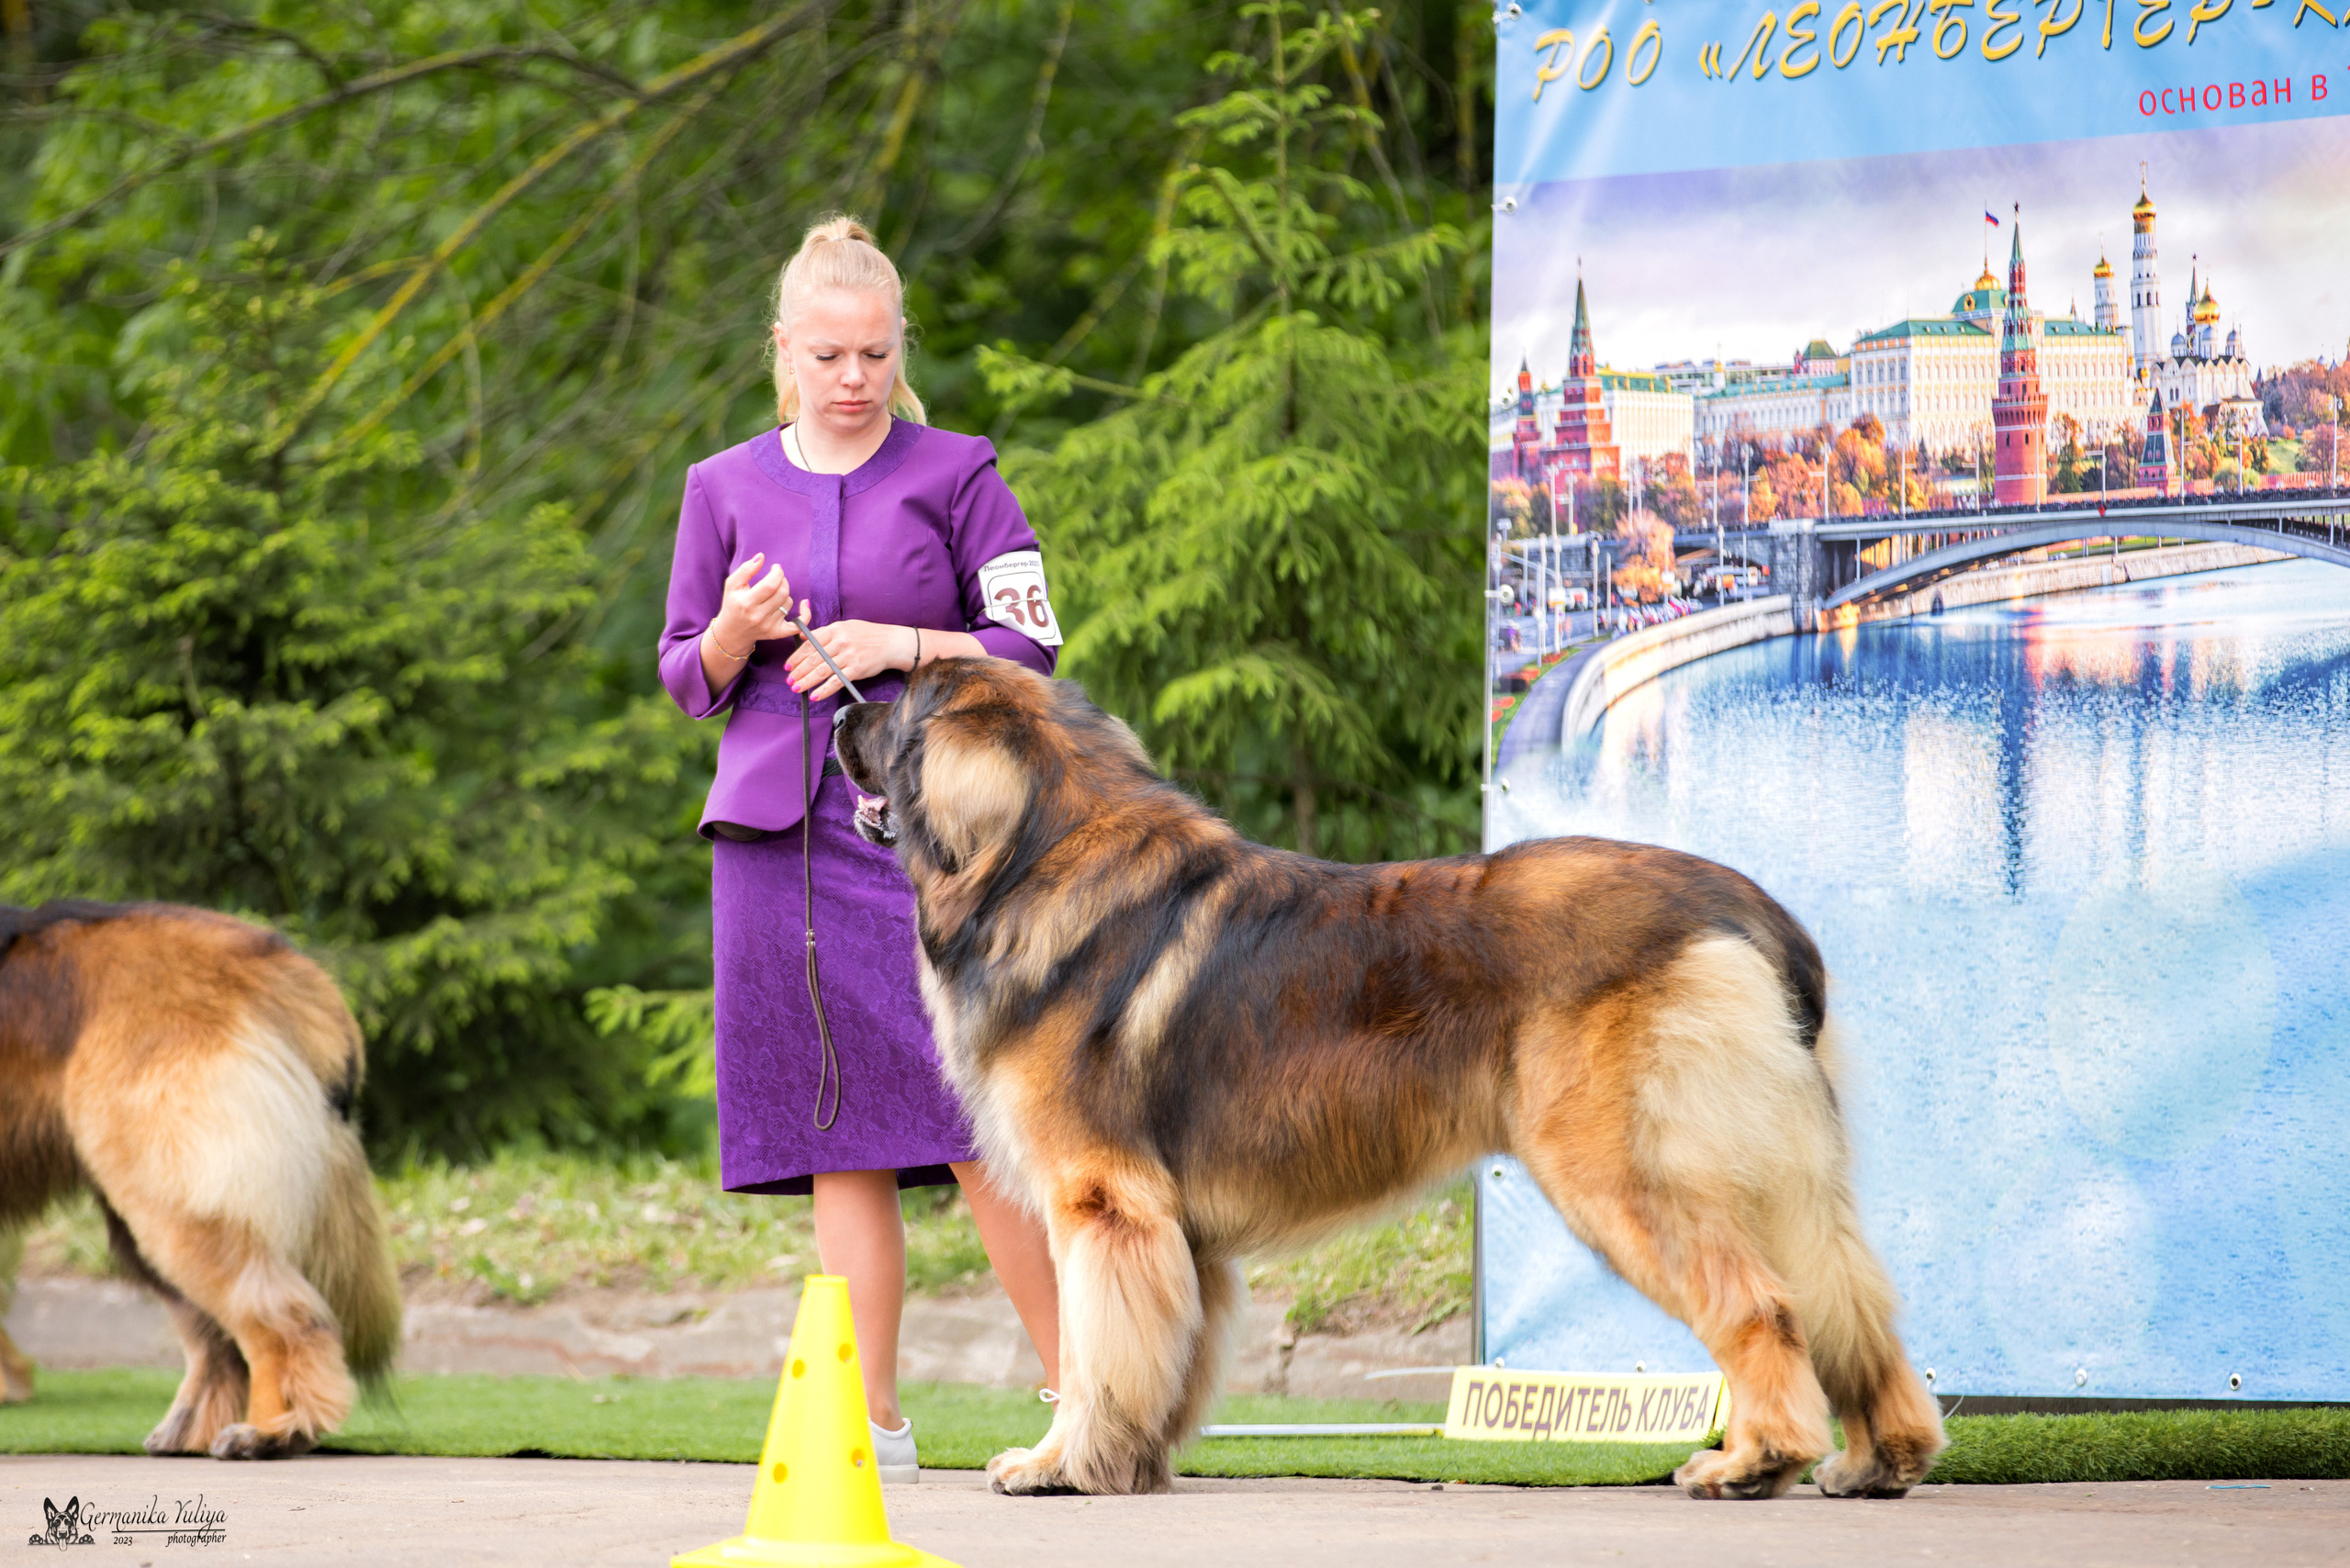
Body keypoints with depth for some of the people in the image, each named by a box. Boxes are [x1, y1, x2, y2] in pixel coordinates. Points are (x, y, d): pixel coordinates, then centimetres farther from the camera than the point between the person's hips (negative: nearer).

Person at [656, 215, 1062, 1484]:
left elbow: (1030, 650, 4)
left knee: (983, 1119, -12)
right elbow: (686, 678, 16)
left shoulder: (954, 474, 5)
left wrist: (899, 643, -11)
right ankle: (873, 1418, 3)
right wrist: (737, 632, -5)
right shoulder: (724, 489, 13)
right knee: (840, 1137, 1)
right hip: (779, 832, 3)